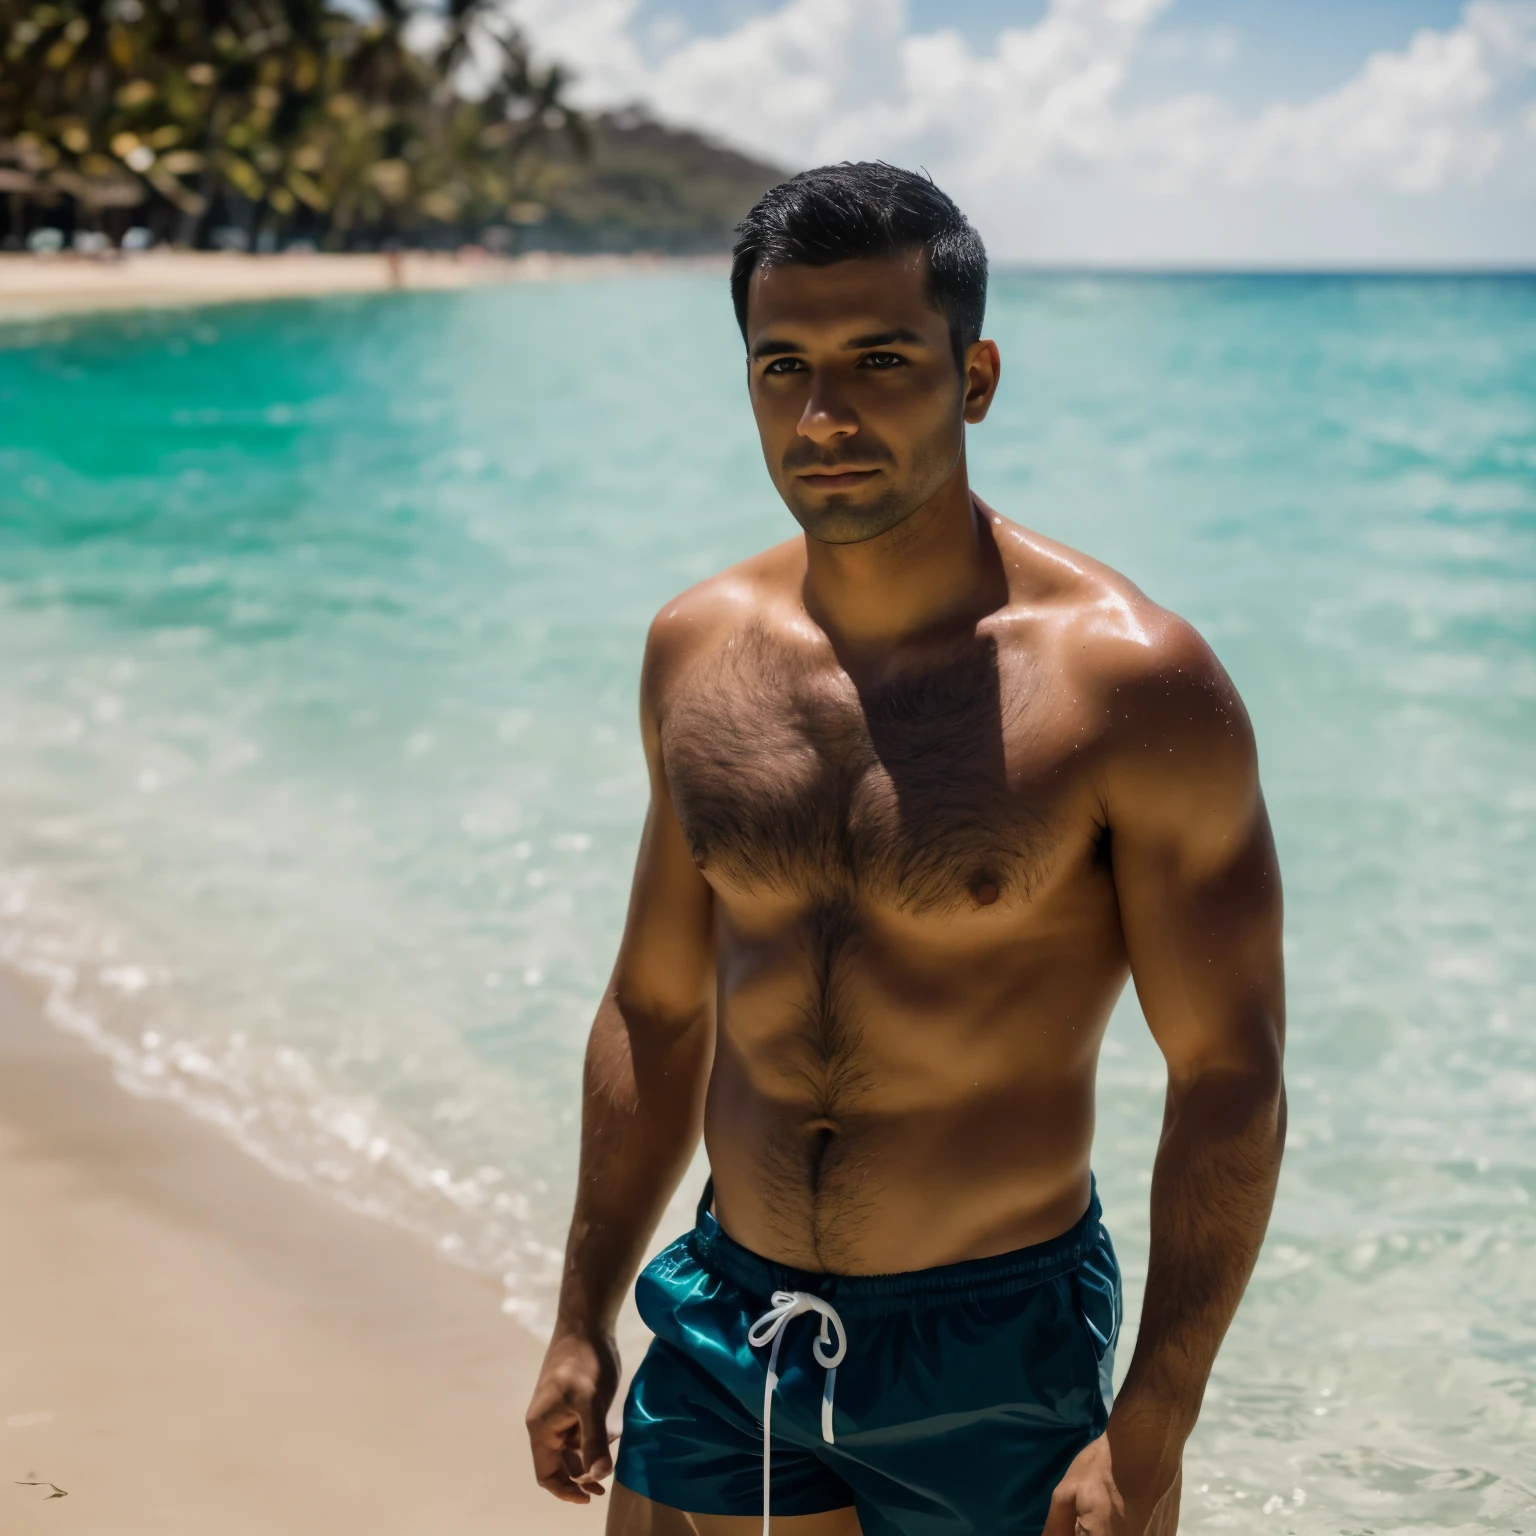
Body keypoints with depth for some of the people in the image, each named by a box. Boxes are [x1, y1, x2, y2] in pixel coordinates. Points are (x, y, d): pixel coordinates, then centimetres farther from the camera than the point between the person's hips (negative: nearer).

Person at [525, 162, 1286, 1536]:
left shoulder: (1130, 682, -15)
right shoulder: (698, 650, 1)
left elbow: (1228, 1078, -12)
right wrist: (584, 1323, 12)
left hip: (995, 1352, -4)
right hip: (726, 1325, 4)